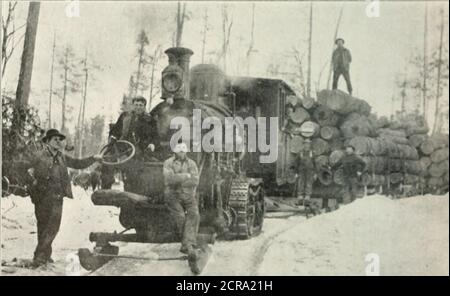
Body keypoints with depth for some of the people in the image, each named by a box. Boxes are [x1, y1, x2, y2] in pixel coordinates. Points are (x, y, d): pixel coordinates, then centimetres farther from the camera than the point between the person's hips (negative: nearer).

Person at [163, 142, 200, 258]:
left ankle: (188, 245, -31)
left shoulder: (191, 164, 2)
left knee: (194, 215, -25)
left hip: (189, 196, 2)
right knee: (180, 217, -24)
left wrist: (178, 181, -15)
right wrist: (186, 176, -16)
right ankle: (188, 244, -8)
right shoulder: (168, 163, -3)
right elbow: (170, 179, -21)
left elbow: (195, 181, -11)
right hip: (173, 196, -2)